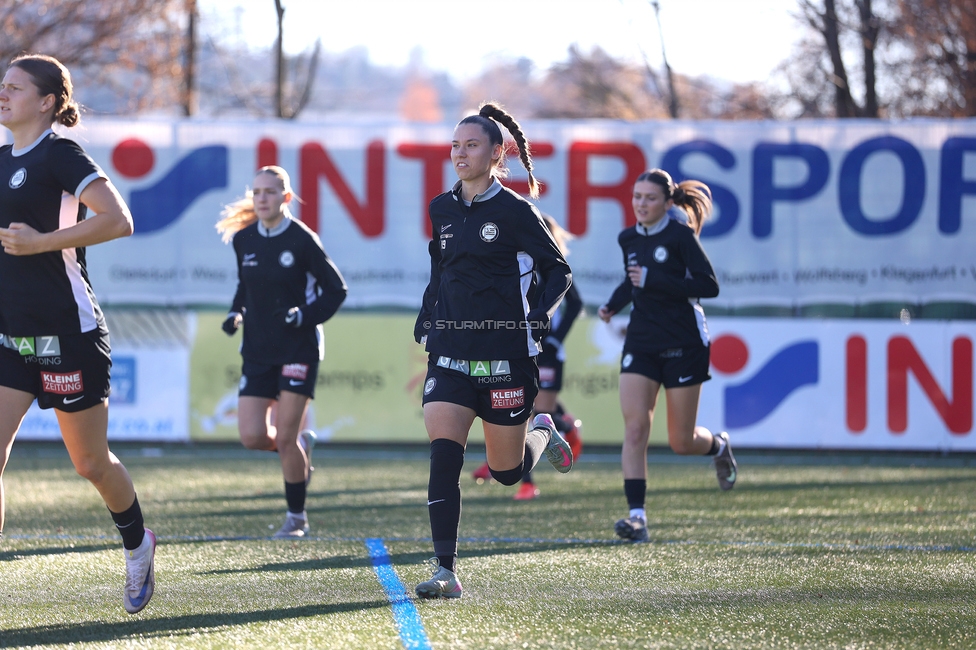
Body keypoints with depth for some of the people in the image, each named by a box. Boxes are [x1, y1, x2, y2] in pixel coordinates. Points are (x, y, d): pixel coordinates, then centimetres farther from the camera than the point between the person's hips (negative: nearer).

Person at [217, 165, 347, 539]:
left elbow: (335, 289, -4)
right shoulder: (243, 239, 5)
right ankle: (302, 444, 26)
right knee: (252, 436, -6)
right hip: (258, 350, 5)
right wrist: (236, 314, 2)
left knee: (285, 437, -8)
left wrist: (304, 315, -18)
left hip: (298, 348, -5)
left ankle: (297, 517, 7)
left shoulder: (302, 239, -10)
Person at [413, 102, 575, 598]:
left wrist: (542, 314, -16)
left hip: (504, 352, -4)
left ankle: (542, 433, 41)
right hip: (450, 350, 4)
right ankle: (445, 571, -14)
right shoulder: (441, 211, 9)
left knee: (507, 472, 6)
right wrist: (425, 316, 12)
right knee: (442, 457, -14)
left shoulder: (514, 212, -6)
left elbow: (559, 271, -1)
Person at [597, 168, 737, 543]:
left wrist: (652, 280, -22)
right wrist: (613, 305, 7)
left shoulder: (679, 235, -11)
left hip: (683, 344, -5)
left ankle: (718, 445, 39)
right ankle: (637, 517, -17)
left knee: (681, 442, 3)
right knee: (634, 427, -14)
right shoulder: (629, 239, 8)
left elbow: (709, 286, -17)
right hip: (641, 341, 5)